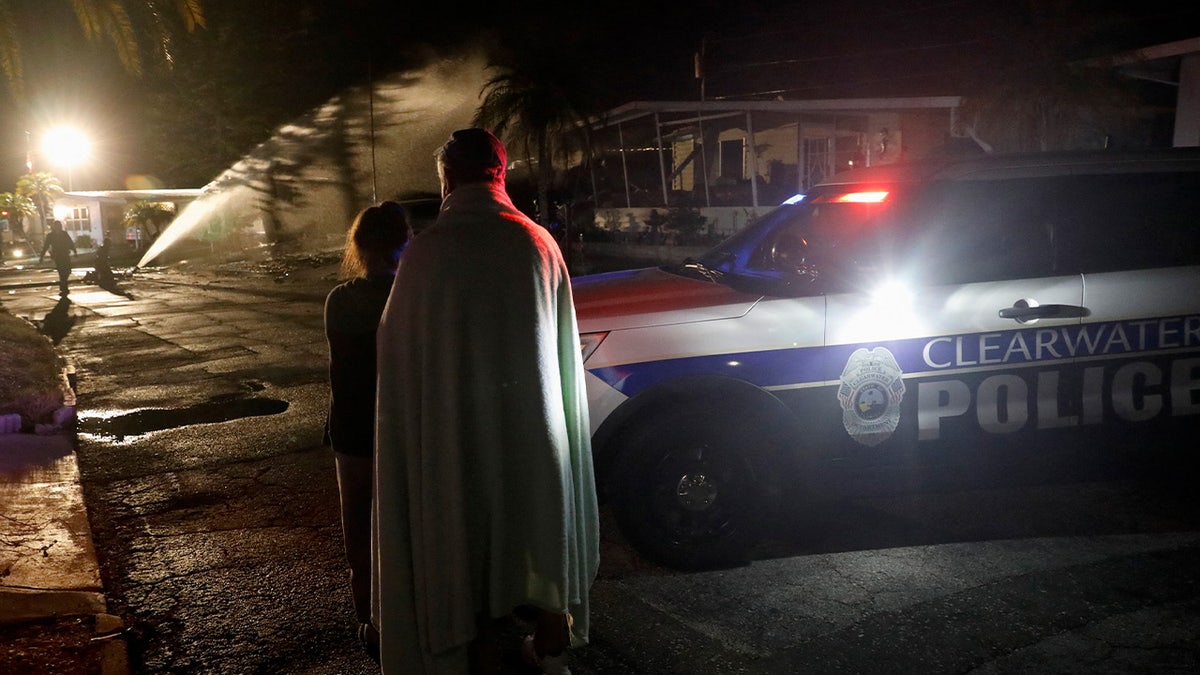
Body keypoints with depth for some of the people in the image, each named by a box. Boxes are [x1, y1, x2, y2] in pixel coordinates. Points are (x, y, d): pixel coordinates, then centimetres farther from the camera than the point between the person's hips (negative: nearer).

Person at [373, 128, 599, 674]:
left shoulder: (426, 251, -14)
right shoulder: (539, 243, -6)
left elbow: (397, 346, -5)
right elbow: (564, 344, 3)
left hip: (458, 431, -3)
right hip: (535, 424, 4)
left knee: (469, 549, 10)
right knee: (542, 534, 21)